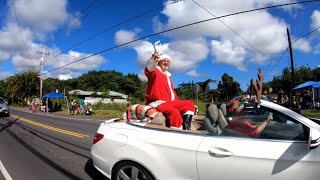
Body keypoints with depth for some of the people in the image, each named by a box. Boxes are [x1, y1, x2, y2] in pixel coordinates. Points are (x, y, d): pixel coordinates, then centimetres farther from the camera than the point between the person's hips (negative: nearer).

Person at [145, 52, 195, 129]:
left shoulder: (168, 77, 27)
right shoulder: (154, 71, 4)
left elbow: (172, 91, 28)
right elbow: (149, 69, -22)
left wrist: (180, 104, 17)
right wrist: (153, 60, -46)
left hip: (170, 102, 9)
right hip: (157, 103, -8)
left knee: (189, 104, 2)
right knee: (174, 112, -33)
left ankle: (185, 128, -13)